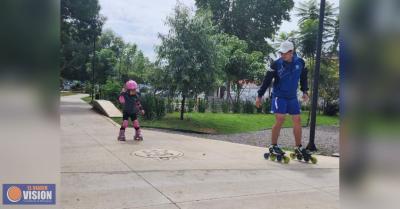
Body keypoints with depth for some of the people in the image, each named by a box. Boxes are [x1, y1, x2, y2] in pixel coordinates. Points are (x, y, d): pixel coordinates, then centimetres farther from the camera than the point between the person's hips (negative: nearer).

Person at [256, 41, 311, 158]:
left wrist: (305, 91, 17)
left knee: (297, 121, 5)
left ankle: (298, 147, 18)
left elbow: (303, 77, 15)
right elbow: (267, 80, -8)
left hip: (292, 97, 4)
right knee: (280, 119, -13)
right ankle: (273, 146, 1)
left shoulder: (300, 62, -3)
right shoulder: (276, 64, -13)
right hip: (279, 96, -4)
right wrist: (260, 96, -7)